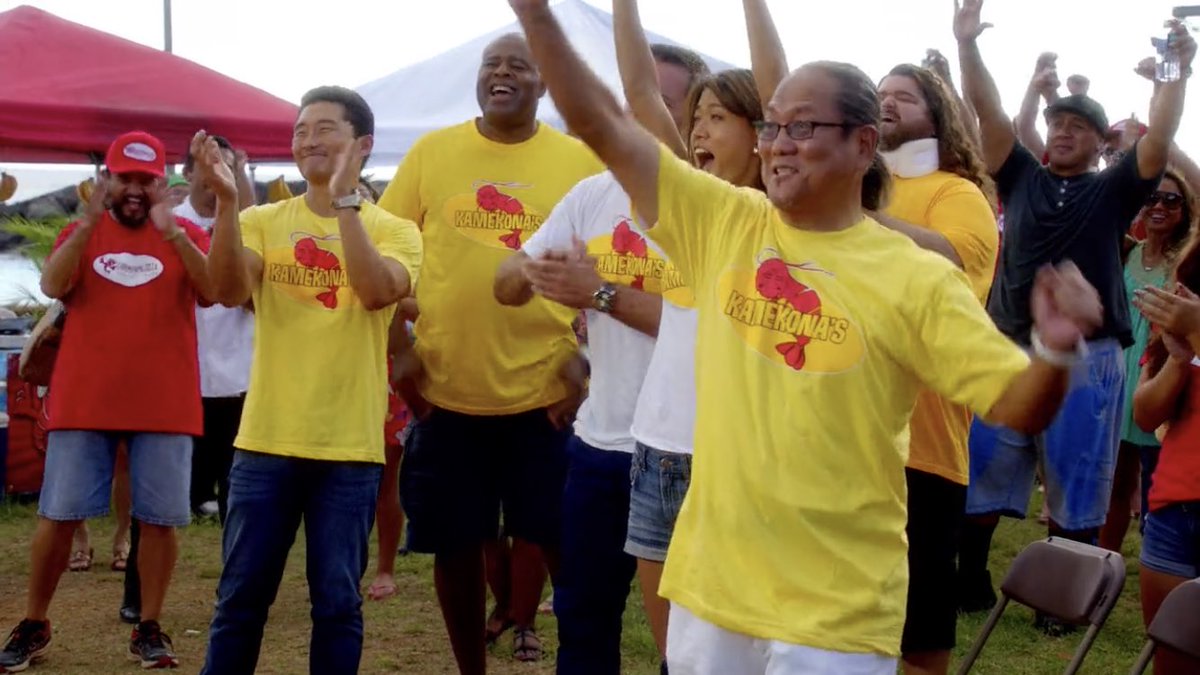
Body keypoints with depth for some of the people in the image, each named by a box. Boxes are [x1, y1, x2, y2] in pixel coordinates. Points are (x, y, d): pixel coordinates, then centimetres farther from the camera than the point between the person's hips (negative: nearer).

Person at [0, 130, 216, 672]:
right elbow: (52, 286, -11)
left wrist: (171, 231, -23)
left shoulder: (188, 235, 4)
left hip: (165, 404, 0)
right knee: (58, 514, 4)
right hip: (82, 401, 1)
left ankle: (149, 629, 14)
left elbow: (213, 292, -13)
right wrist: (90, 222, -21)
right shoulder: (80, 232, 7)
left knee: (159, 519, 2)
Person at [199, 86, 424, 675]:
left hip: (349, 448, -1)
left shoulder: (394, 231, 1)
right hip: (266, 442, 1)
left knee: (337, 602, 6)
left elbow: (377, 292, -20)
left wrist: (345, 200, -21)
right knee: (240, 598, 7)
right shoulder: (263, 221, 6)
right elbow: (230, 291, -12)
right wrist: (226, 203, -23)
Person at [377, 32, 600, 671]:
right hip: (446, 390, 2)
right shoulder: (431, 152, 4)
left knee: (559, 539, 4)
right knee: (455, 544, 11)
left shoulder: (579, 160, 1)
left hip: (545, 391, -1)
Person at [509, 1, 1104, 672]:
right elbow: (603, 125, 1)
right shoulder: (724, 222, 2)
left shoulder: (917, 278, -7)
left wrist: (1056, 350, -31)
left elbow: (1020, 405, -10)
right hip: (710, 581, 4)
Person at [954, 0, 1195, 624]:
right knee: (979, 469, 5)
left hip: (1086, 357, -2)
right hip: (1008, 348, 2)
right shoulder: (1022, 177, 10)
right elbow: (989, 114, 2)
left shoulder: (1113, 191, 6)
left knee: (1075, 484, 6)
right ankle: (969, 580, 17)